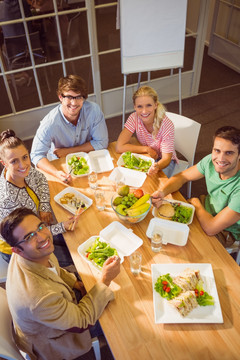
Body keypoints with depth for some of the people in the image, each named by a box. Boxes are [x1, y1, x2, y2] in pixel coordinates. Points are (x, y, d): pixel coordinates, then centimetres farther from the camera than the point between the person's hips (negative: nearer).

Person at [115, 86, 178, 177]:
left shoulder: (166, 124, -26)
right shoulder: (134, 118, -20)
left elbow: (166, 158, -24)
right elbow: (119, 147, -23)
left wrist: (157, 166, -48)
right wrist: (147, 149, -24)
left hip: (162, 160, -2)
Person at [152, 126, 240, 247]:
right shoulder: (211, 161, -18)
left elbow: (211, 228, -35)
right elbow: (182, 177, -4)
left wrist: (196, 203, -17)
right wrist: (162, 192, -25)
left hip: (225, 232, -5)